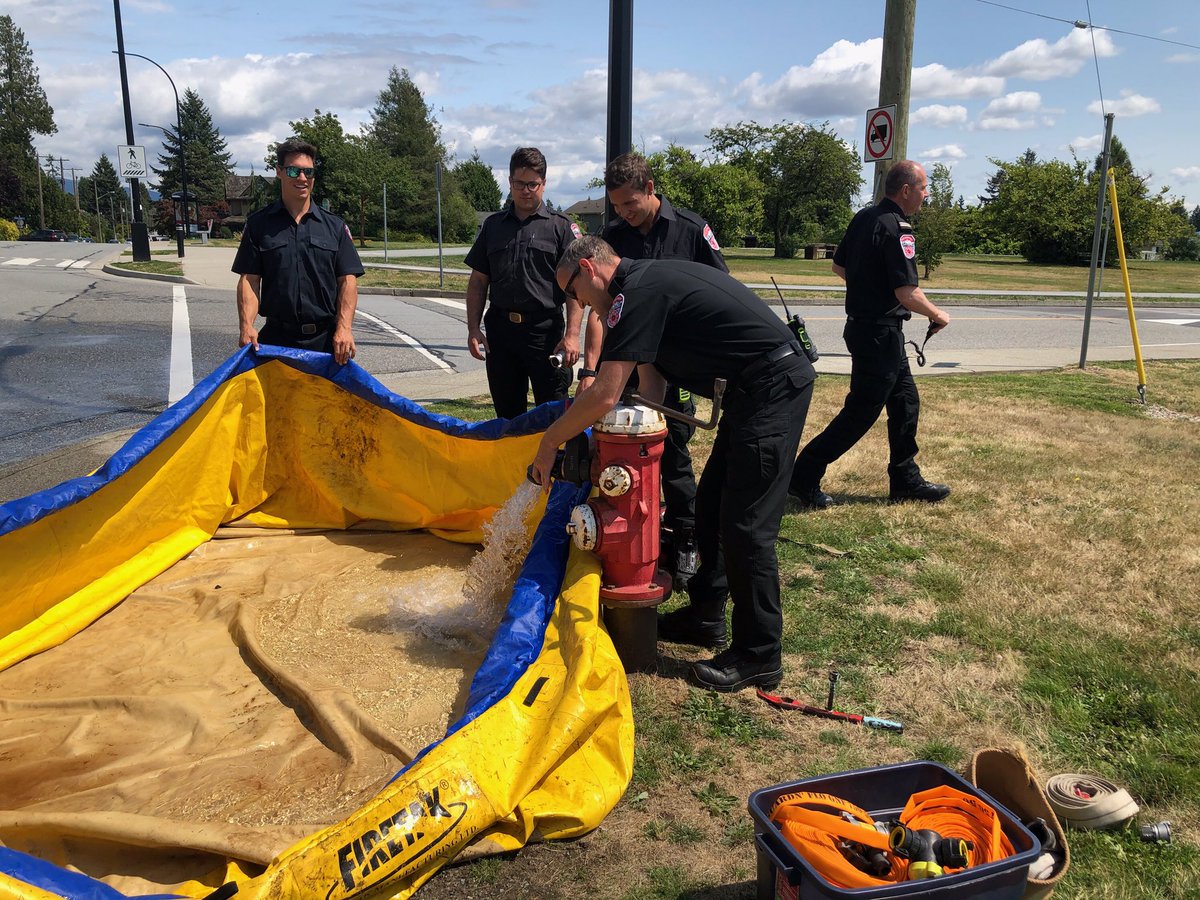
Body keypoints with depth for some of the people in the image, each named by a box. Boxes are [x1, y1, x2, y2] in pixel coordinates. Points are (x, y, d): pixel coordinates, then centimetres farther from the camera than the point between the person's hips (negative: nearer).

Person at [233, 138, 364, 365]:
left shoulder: (335, 226, 8)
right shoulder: (259, 224, 6)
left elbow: (348, 280, 2)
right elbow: (249, 280, 2)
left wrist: (344, 328, -12)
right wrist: (246, 326, -13)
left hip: (326, 339, 1)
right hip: (276, 337, 0)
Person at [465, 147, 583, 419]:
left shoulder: (561, 227, 2)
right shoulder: (493, 225, 13)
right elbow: (478, 281, 14)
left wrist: (572, 335, -14)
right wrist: (473, 328, 4)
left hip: (546, 331, -4)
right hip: (500, 329, 4)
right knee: (507, 415, 13)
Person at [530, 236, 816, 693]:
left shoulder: (638, 291, -16)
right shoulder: (650, 279, 17)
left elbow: (605, 396, -19)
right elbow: (651, 384, 17)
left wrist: (549, 442, -6)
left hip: (773, 387, -11)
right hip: (757, 390, 11)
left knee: (745, 526, -6)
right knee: (711, 504, 17)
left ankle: (759, 656, 6)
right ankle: (706, 616, 30)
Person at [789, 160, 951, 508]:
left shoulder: (863, 217, 8)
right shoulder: (896, 230, -19)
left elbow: (838, 265, 18)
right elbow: (908, 294, -24)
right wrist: (937, 316, -7)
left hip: (862, 322, 10)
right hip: (880, 332, -10)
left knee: (905, 401, 17)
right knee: (860, 413, -2)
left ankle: (906, 480, 26)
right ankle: (803, 477, 2)